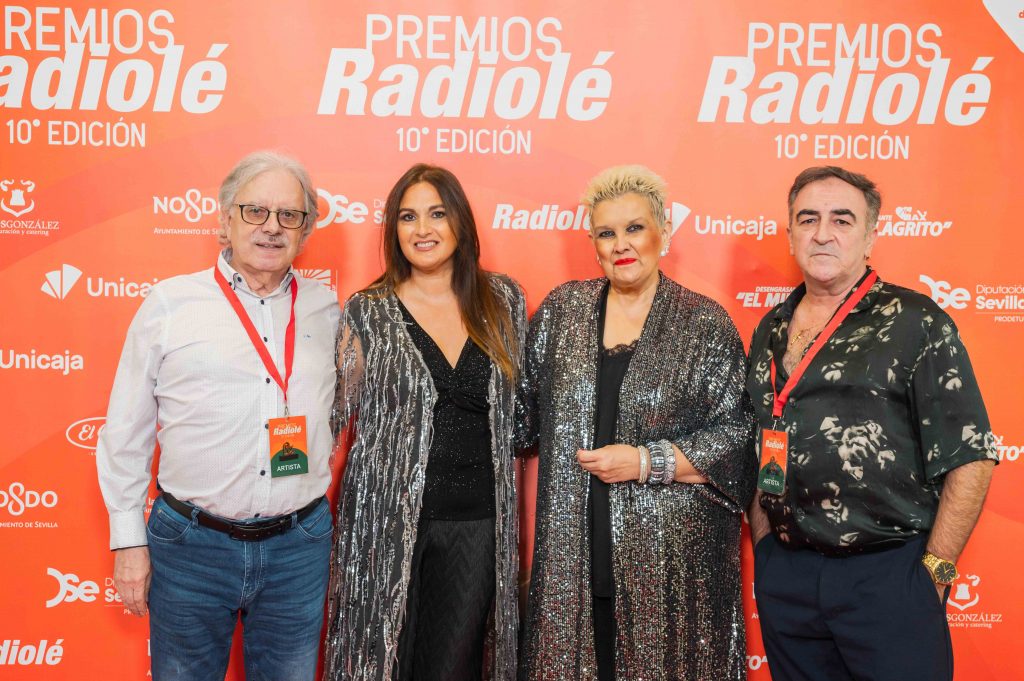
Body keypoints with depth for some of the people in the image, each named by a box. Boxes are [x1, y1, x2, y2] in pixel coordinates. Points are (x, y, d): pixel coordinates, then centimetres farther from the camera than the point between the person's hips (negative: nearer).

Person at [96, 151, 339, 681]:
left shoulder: (327, 310, 3)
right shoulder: (170, 304, -3)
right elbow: (125, 433, 1)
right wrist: (128, 541, 1)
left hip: (300, 548, 2)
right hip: (190, 545, -2)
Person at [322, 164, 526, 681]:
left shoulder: (503, 301, 4)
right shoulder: (368, 312, -2)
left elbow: (519, 405, 11)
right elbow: (338, 411, 5)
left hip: (477, 520, 2)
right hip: (389, 515, -1)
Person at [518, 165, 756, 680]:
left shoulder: (706, 324, -2)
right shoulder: (561, 309, 6)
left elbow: (737, 436, -5)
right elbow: (525, 407, 16)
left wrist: (648, 461, -13)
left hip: (671, 555, -2)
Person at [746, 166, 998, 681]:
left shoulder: (915, 322, -7)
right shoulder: (771, 331, 9)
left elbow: (970, 457, -10)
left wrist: (933, 571, -9)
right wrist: (764, 549, 9)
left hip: (888, 577, -4)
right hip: (784, 575, 5)